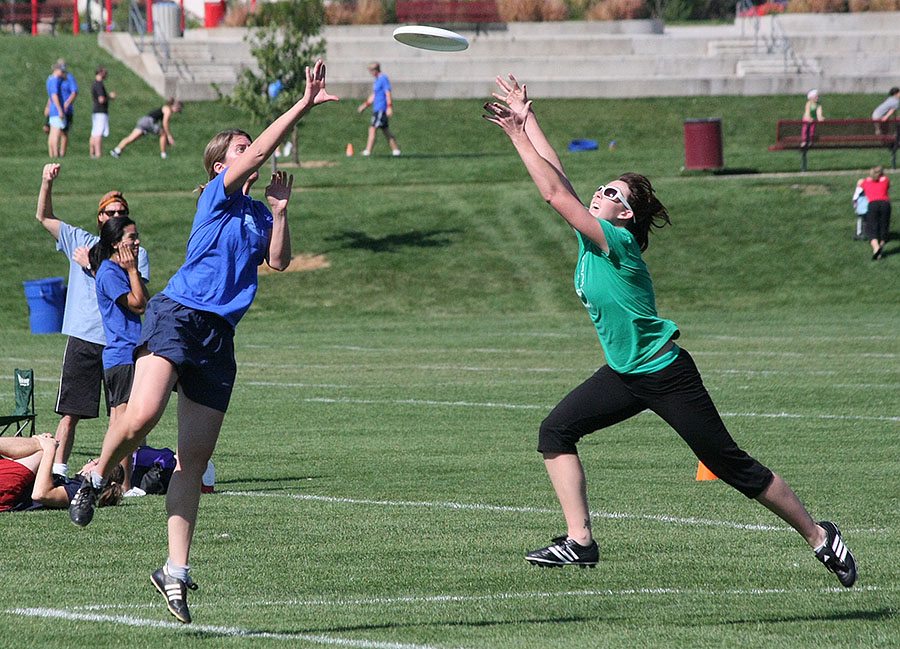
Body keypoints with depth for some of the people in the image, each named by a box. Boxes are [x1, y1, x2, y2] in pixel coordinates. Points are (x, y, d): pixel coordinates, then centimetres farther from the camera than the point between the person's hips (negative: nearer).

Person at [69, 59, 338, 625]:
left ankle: (176, 570, 5)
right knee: (141, 416, -27)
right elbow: (259, 154, -9)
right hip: (179, 314, -6)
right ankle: (98, 479, 4)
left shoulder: (257, 214, 23)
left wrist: (280, 211, -1)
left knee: (195, 459, 3)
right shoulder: (217, 196, 5)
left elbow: (279, 261, 9)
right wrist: (303, 106, -12)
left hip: (219, 335, 6)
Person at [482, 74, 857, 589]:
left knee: (731, 465, -2)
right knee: (556, 431, -5)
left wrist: (517, 135, -24)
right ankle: (580, 541, -6)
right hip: (626, 375, 9)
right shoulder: (591, 236, 2)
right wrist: (527, 120, -3)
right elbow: (557, 177, 3)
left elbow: (554, 192, -27)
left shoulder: (617, 241, -21)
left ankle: (820, 537, 10)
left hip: (666, 374, -9)